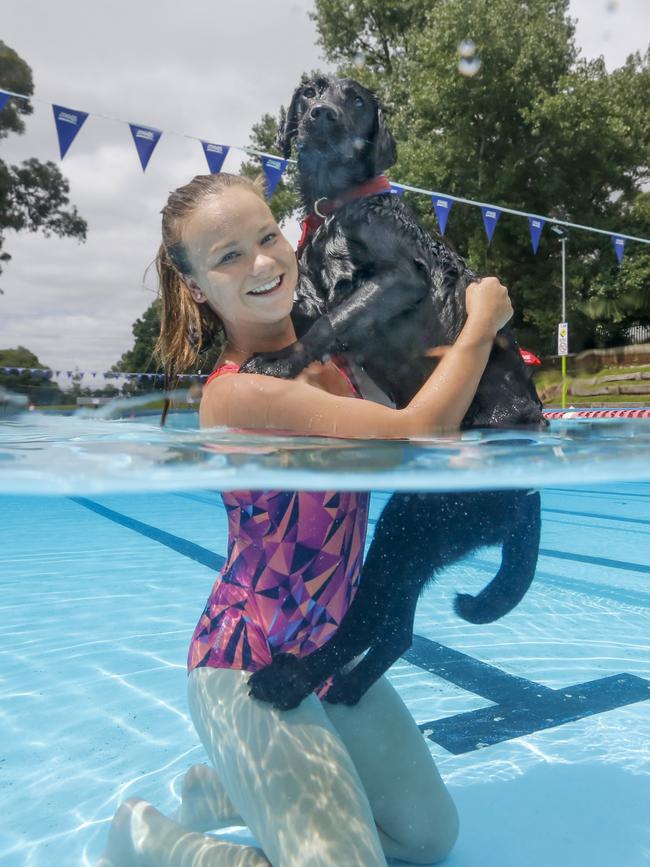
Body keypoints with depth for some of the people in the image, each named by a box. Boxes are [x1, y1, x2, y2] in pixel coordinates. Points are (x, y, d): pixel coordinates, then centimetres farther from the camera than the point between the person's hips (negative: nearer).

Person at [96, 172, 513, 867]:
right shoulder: (235, 395, -24)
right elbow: (417, 432, -27)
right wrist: (483, 319, -13)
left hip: (333, 654, 8)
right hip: (251, 671, -8)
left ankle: (223, 792, 32)